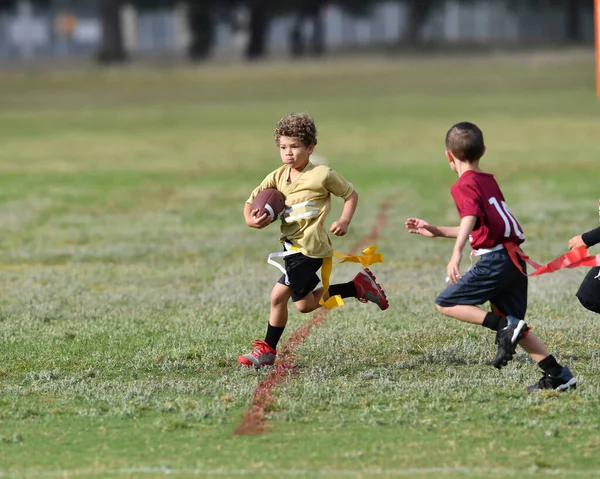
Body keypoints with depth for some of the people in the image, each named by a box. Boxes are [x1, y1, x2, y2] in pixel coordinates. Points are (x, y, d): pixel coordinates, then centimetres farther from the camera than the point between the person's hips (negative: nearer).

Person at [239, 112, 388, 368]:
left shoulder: (323, 175, -11)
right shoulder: (277, 177, 5)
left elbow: (351, 194, 2)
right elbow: (251, 200, 10)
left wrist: (344, 221, -13)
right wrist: (250, 219, -12)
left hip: (310, 248, -8)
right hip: (292, 246, 8)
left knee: (278, 295, -15)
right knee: (305, 305, 17)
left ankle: (267, 351, 0)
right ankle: (359, 286, 31)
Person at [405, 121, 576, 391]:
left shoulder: (464, 186, -5)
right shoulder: (489, 181, 21)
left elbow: (470, 218, -25)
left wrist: (457, 254, -39)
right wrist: (436, 231, 35)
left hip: (495, 259, -8)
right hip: (515, 258, 9)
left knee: (446, 304, -1)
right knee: (514, 327, 18)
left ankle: (505, 326, -15)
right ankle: (558, 376, 11)